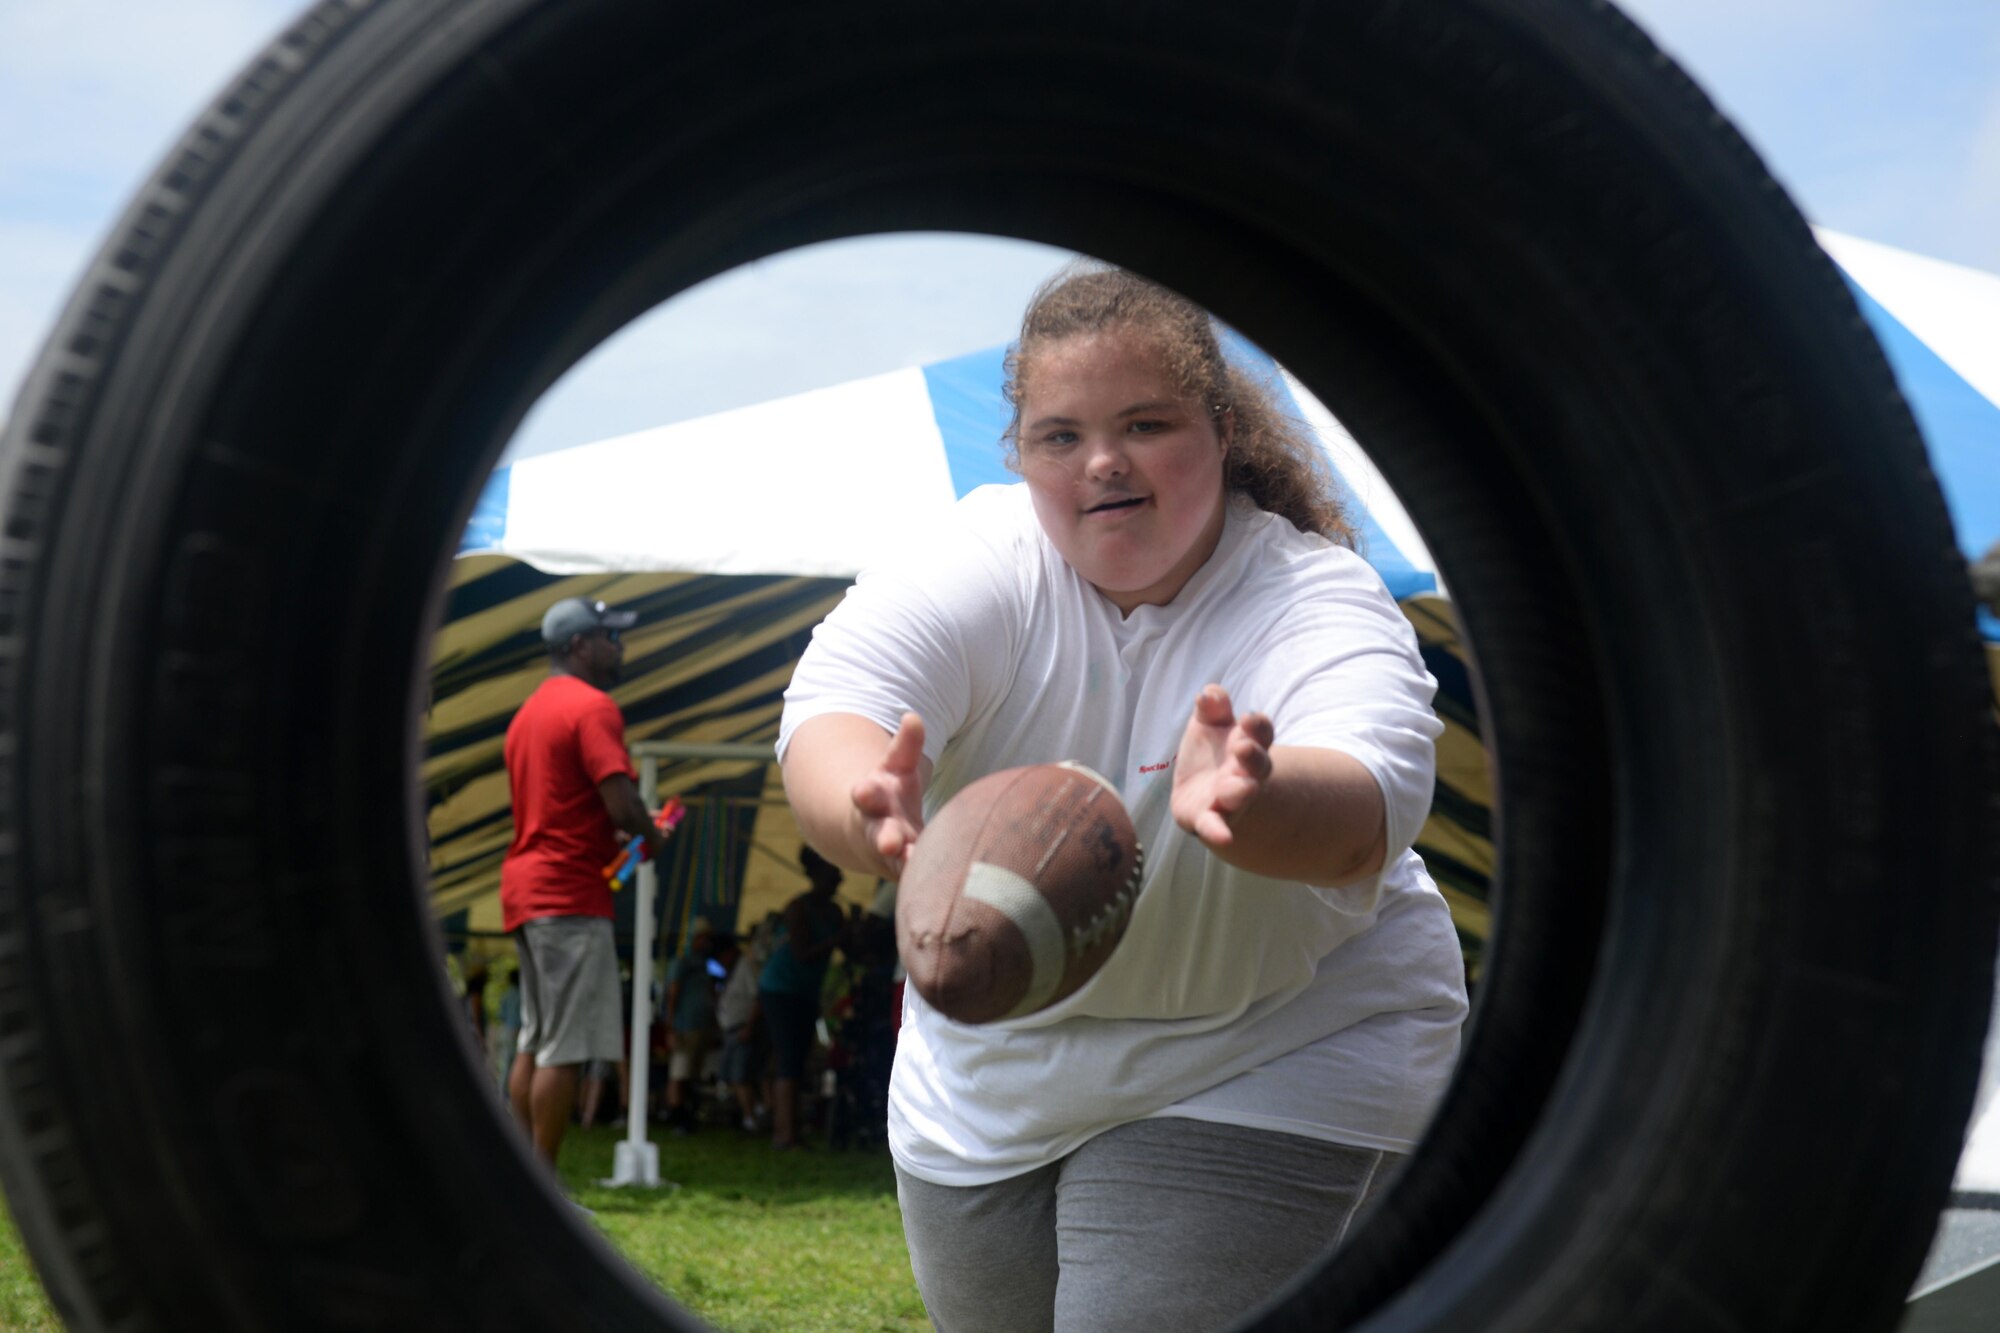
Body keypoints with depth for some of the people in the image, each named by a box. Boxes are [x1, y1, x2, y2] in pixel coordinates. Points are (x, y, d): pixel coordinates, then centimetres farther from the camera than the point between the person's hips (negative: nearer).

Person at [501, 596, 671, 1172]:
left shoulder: (528, 712, 19)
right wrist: (652, 837, 0)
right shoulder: (593, 706, -10)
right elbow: (622, 804, -19)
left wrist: (613, 837, 17)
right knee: (566, 1048, -8)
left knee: (535, 1041, 12)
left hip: (524, 887, 10)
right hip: (571, 892, -10)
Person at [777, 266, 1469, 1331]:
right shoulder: (980, 560, -11)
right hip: (987, 1078, 4)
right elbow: (831, 711, -28)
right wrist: (871, 818, -52)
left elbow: (1366, 809, -37)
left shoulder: (1320, 599, -17)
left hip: (1270, 1072, -3)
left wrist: (1246, 805, -61)